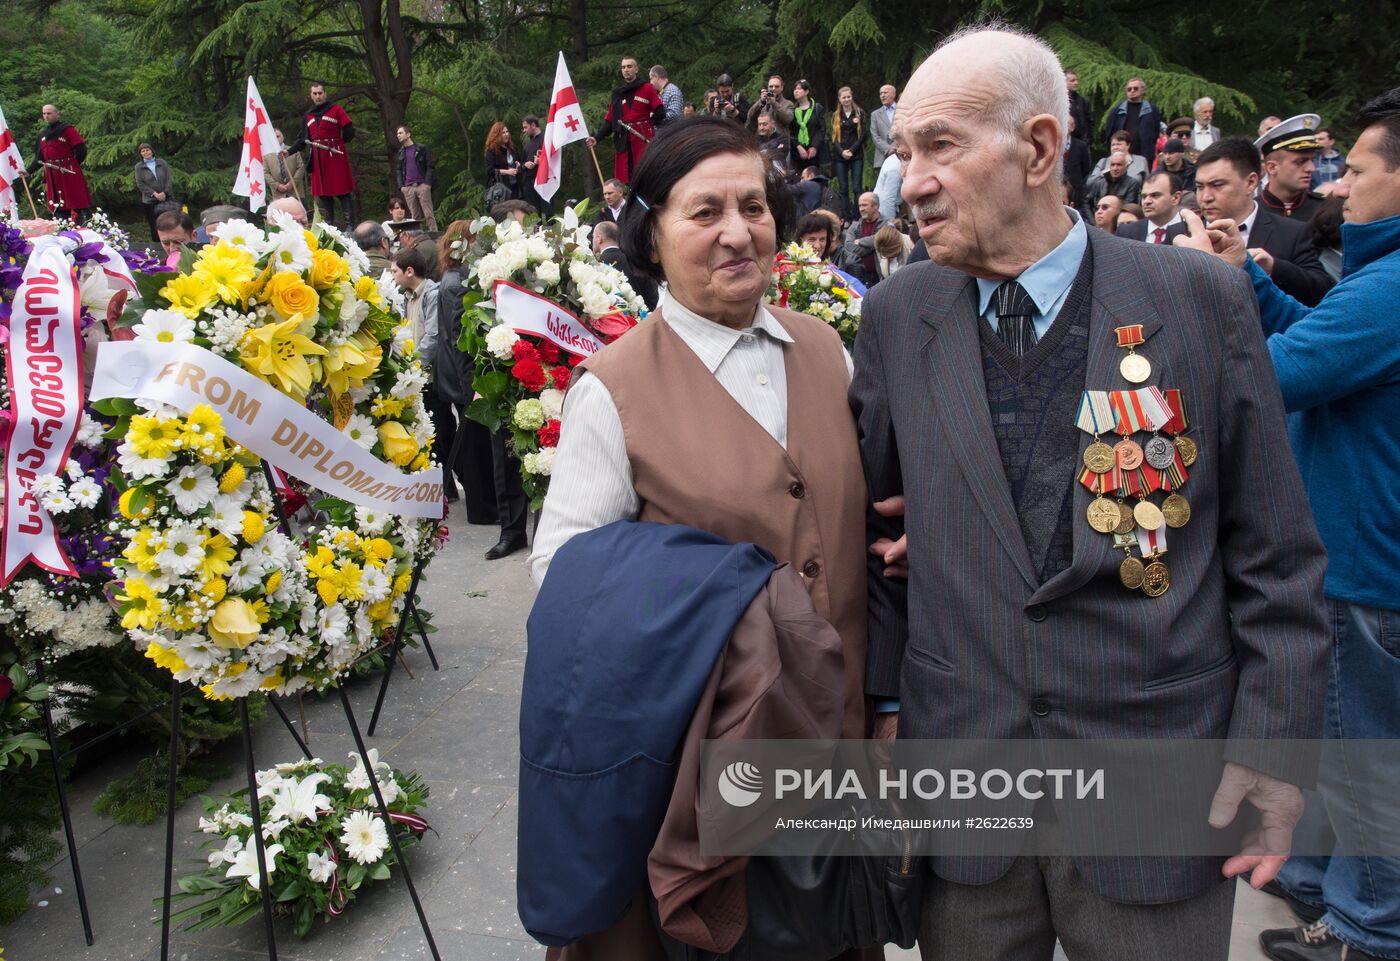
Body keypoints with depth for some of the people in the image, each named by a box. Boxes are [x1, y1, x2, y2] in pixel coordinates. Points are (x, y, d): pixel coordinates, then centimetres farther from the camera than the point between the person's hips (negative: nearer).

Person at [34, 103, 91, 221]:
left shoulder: (67, 129, -5)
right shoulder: (43, 134, 16)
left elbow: (81, 149, -10)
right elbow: (40, 157, 20)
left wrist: (72, 165, -1)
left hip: (68, 174, -7)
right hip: (52, 176, 7)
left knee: (78, 204, -6)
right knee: (58, 207, 7)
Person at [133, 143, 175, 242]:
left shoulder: (162, 163, 8)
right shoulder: (139, 166, 4)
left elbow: (169, 179, 4)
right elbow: (140, 184, -1)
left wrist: (164, 193, -10)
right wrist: (154, 194, -12)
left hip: (166, 199, 1)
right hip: (150, 200, -1)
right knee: (154, 226, 1)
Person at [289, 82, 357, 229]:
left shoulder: (335, 109, 3)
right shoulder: (308, 115, 17)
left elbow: (349, 131, -3)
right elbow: (303, 139, 18)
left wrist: (336, 144, -1)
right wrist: (289, 151, 7)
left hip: (336, 156, -5)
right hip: (318, 159, 5)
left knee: (343, 191, -7)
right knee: (323, 193, 3)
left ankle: (350, 226, -8)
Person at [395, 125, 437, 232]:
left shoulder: (421, 149, 3)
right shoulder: (401, 152, 17)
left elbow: (430, 167, -1)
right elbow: (399, 171, 20)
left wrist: (427, 183, -11)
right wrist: (401, 186, 6)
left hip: (422, 186, -4)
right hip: (408, 188, 4)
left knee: (428, 214, -7)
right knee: (415, 217, 2)